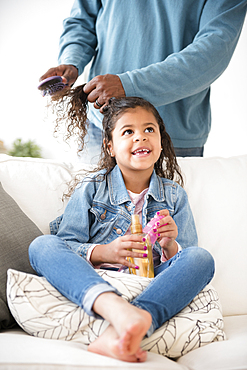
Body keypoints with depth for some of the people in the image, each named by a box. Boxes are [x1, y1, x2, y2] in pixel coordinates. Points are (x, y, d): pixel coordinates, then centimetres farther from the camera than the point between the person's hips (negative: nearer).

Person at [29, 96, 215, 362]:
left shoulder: (174, 195, 14)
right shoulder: (90, 188, 9)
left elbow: (190, 262, 12)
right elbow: (64, 247, 1)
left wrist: (170, 246, -12)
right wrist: (103, 252, -19)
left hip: (149, 290, 1)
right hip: (91, 284, -1)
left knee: (202, 258, -25)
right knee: (42, 245, -25)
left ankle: (118, 333, -47)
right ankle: (114, 309, -55)